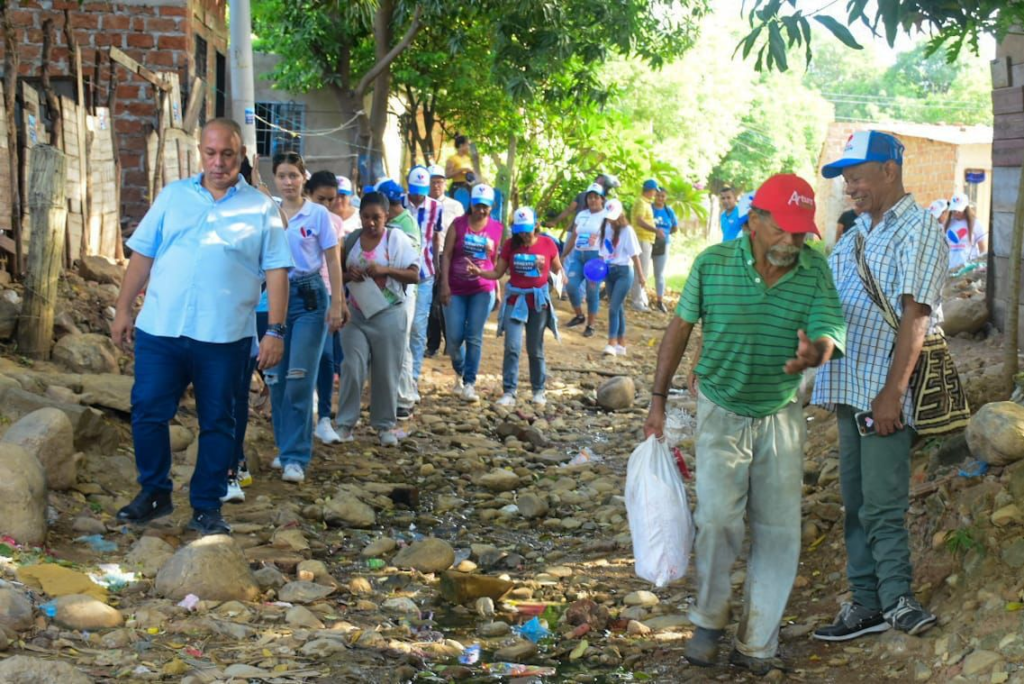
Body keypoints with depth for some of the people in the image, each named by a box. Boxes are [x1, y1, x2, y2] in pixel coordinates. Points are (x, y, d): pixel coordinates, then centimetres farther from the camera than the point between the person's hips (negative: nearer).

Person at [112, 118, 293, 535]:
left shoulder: (261, 208, 3)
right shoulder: (173, 196, 9)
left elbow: (276, 271, 0)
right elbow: (142, 256, 10)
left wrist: (275, 331, -7)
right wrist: (123, 310, 6)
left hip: (224, 337, -1)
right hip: (160, 330, 2)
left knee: (217, 422, 6)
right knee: (147, 413, 3)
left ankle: (207, 508, 17)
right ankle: (154, 493, 22)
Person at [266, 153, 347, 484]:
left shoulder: (318, 214, -1)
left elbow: (333, 262, 1)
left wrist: (336, 305, -4)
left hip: (309, 296, -3)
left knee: (299, 378, -9)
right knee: (276, 378, 5)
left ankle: (295, 457, -6)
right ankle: (286, 447, 19)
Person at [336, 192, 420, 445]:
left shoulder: (397, 238, -3)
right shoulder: (352, 239, 6)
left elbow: (415, 275, -6)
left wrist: (385, 270, -20)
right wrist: (348, 275, -9)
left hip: (388, 314, -2)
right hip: (355, 314, 2)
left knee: (386, 372, 3)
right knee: (352, 367, -4)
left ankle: (385, 425, 15)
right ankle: (345, 422, 4)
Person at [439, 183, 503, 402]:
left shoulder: (497, 229, 2)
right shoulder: (458, 224, -2)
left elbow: (496, 260, 9)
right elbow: (447, 255, -3)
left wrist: (497, 288, 9)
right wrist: (444, 284, -9)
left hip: (482, 290, 0)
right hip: (456, 289, 0)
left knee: (474, 338, -3)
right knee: (454, 338, 1)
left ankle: (469, 384, 2)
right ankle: (459, 373, 28)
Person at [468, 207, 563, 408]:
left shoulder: (547, 245, -5)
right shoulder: (510, 245, -3)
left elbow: (558, 270, 7)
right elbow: (498, 273, 1)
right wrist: (479, 272, -16)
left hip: (538, 302, 0)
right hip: (515, 301, 0)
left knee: (535, 350, 10)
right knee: (512, 347, -11)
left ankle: (539, 391, 25)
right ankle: (509, 392, -9)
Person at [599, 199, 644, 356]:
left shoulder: (627, 230, -10)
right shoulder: (606, 228, 6)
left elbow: (634, 254, -9)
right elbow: (603, 252, 9)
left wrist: (640, 275, -7)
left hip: (624, 272, -6)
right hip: (609, 271, 6)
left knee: (614, 307, -13)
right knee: (618, 308, 10)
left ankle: (612, 343, -14)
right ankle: (621, 344, 15)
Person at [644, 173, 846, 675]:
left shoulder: (815, 271, -9)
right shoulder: (713, 264, -12)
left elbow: (829, 334, -16)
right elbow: (680, 328, -1)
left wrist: (815, 351, -41)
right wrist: (658, 399, 1)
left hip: (781, 414, 2)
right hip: (722, 411, -2)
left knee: (777, 531, 3)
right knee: (719, 519, -16)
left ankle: (756, 644, 16)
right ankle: (709, 620, 9)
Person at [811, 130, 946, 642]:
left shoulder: (919, 230, -8)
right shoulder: (857, 235, 18)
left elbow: (915, 316, -16)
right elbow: (827, 305, 23)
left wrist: (893, 391, -22)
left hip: (886, 391, -8)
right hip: (849, 387, 8)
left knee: (881, 503, -10)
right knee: (856, 502, 10)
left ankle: (896, 599, -2)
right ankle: (867, 604, 17)